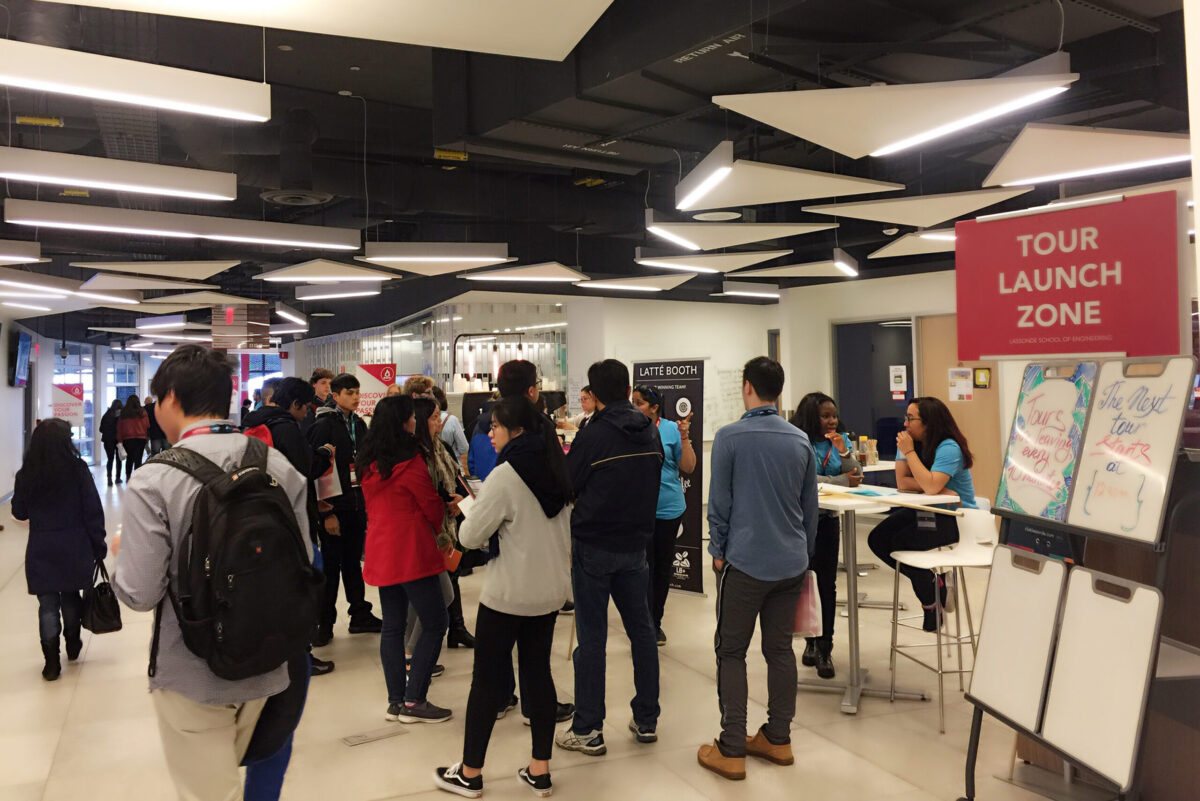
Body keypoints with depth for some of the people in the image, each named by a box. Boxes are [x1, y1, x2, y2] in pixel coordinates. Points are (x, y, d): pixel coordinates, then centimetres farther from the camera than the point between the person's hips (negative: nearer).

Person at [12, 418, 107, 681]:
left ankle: (52, 662, 6)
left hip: (41, 550, 0)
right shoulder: (78, 469, -10)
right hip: (74, 547, 0)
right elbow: (93, 511, -8)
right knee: (71, 596, 19)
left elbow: (19, 512, 6)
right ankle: (73, 645, 35)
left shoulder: (26, 475, -6)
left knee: (47, 604, 7)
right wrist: (98, 546, 1)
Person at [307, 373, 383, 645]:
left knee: (353, 561, 15)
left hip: (357, 505, 6)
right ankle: (325, 623, 13)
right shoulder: (324, 426, -10)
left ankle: (360, 615, 24)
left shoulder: (359, 424, 10)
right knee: (331, 565, 2)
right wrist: (327, 512, -17)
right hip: (335, 507, -6)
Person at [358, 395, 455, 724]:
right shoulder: (410, 462, -15)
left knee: (392, 626, 13)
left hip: (380, 552, 8)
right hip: (412, 552, -8)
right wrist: (450, 508, 16)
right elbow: (432, 506, -6)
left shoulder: (369, 463, 8)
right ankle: (414, 702, 1)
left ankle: (396, 701, 18)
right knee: (434, 623, 0)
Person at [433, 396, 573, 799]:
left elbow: (470, 536, -15)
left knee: (487, 679, 6)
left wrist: (474, 510, 5)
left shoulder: (505, 475, -18)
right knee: (538, 673, 13)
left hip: (507, 594, -7)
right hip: (550, 590, 7)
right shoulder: (556, 470, 5)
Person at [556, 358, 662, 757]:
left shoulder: (593, 436, -15)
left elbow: (565, 489, -6)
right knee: (641, 630, 14)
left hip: (594, 547, -5)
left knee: (591, 637, 2)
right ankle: (647, 720, 23)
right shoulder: (651, 434, 2)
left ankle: (588, 730, 9)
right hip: (636, 542, 5)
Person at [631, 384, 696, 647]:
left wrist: (685, 437, -12)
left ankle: (656, 621, 29)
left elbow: (688, 467, -2)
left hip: (669, 507, 2)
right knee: (644, 566, -1)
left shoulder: (672, 429, -2)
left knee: (663, 566, 13)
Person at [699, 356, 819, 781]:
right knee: (780, 649, 14)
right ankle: (777, 739, 23)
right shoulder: (801, 440, 5)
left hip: (744, 562, -5)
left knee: (731, 653, 4)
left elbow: (719, 502, -8)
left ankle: (732, 751, 7)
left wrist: (717, 551, 3)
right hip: (790, 563, 5)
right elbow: (810, 506, 11)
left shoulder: (730, 437, -10)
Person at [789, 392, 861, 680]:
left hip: (828, 519, 3)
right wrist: (842, 481, -18)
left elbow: (856, 477, 1)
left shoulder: (841, 440, 6)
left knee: (827, 583, -2)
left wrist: (843, 451, -14)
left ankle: (824, 647, 4)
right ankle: (813, 641, 24)